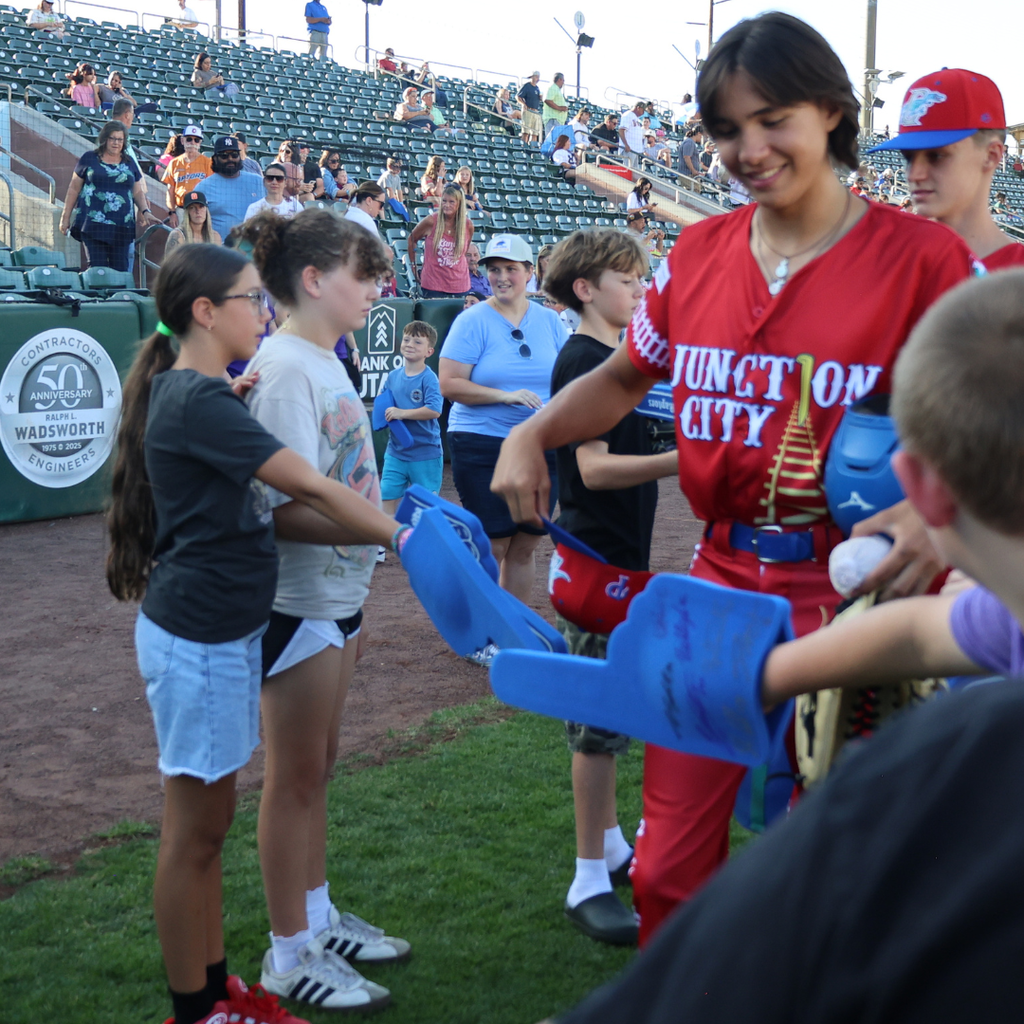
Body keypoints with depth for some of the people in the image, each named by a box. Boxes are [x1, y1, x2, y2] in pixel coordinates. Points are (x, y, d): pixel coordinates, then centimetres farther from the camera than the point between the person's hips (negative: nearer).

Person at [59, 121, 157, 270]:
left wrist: (146, 211, -1)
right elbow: (74, 189, 10)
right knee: (98, 268, -8)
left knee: (120, 269, 0)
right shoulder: (89, 159, 6)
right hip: (94, 224, -3)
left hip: (122, 227, 3)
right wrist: (66, 217, 8)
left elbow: (138, 192, 18)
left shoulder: (129, 164, 15)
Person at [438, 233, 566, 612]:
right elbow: (449, 384, -10)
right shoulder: (472, 321, -4)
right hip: (482, 448, -4)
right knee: (492, 545, -4)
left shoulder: (549, 321, 10)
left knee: (525, 544, 10)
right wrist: (506, 396, -19)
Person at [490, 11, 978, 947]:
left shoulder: (922, 257, -8)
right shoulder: (698, 255, 6)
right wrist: (531, 435, 3)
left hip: (851, 590, -4)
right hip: (722, 583, 4)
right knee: (668, 871, 11)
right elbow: (624, 379, 20)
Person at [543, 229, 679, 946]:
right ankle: (590, 881, 4)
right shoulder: (580, 361, -14)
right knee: (602, 718, -5)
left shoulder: (620, 358, 15)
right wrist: (684, 461, -32)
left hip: (623, 556, 9)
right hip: (595, 559, -9)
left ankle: (610, 846, 29)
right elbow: (594, 468, -23)